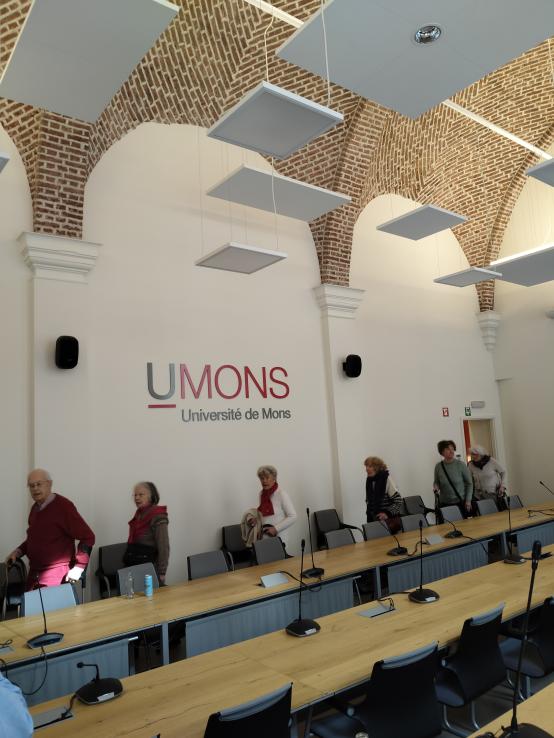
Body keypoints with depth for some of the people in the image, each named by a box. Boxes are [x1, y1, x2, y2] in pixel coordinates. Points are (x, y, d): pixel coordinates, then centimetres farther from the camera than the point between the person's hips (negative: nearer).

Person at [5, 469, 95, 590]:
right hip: (34, 576, 7)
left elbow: (87, 537, -14)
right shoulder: (35, 508, 8)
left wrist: (78, 567, -17)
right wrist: (18, 551, 10)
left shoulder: (63, 506, -13)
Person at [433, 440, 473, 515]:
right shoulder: (438, 466, -2)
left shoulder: (460, 464, -6)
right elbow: (436, 482, 12)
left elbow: (469, 483, 1)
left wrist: (468, 500, -3)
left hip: (461, 502, -1)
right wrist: (436, 487, -9)